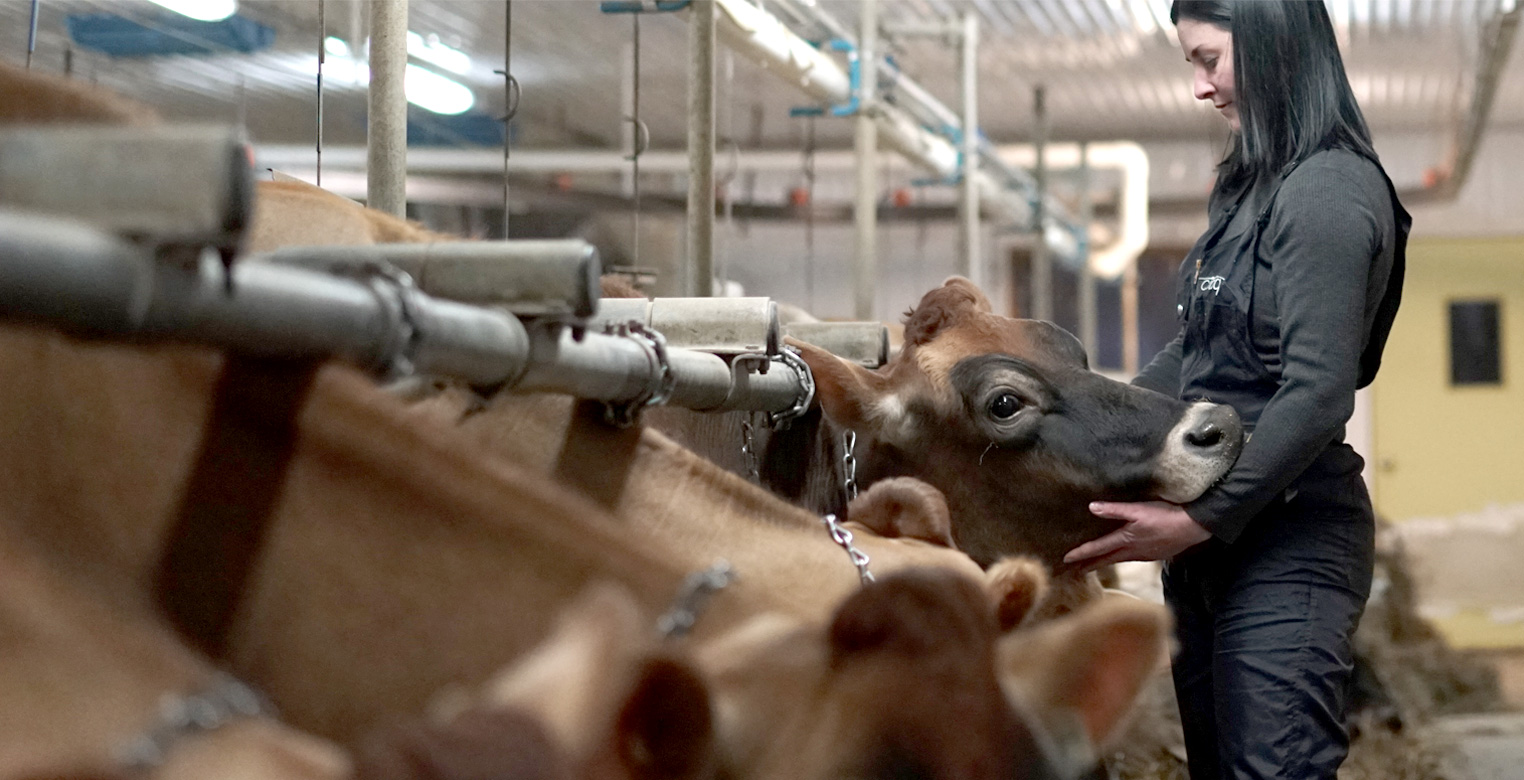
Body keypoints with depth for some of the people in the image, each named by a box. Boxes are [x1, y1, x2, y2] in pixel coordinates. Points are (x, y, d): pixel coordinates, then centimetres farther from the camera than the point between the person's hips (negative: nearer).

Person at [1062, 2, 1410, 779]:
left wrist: (1198, 520, -20)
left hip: (1284, 546, -10)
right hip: (1217, 539, 10)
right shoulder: (1260, 186, 14)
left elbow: (1317, 395, -21)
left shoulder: (1328, 191, -15)